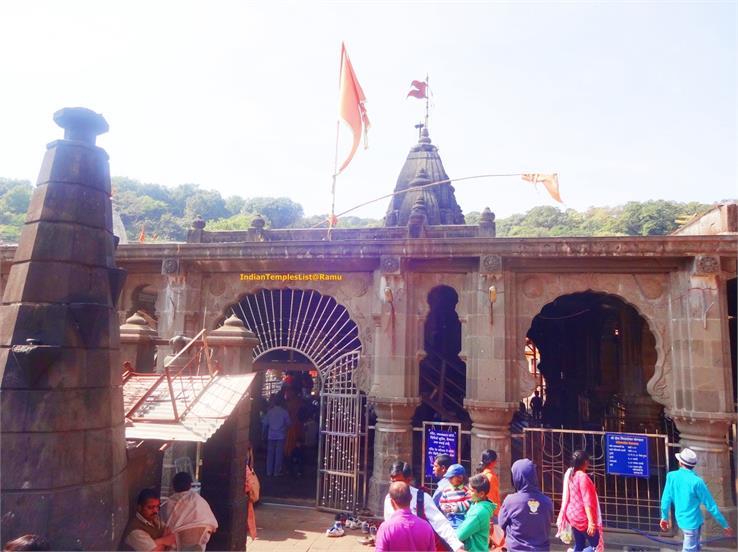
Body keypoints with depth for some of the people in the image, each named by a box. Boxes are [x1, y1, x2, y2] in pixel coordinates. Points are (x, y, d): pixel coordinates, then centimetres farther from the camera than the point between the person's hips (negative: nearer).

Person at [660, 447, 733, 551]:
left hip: (681, 519, 5)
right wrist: (725, 525, -3)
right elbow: (711, 505, -14)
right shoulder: (696, 481, -21)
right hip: (693, 522, -5)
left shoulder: (671, 476, -7)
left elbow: (666, 498, -2)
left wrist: (664, 517, 11)